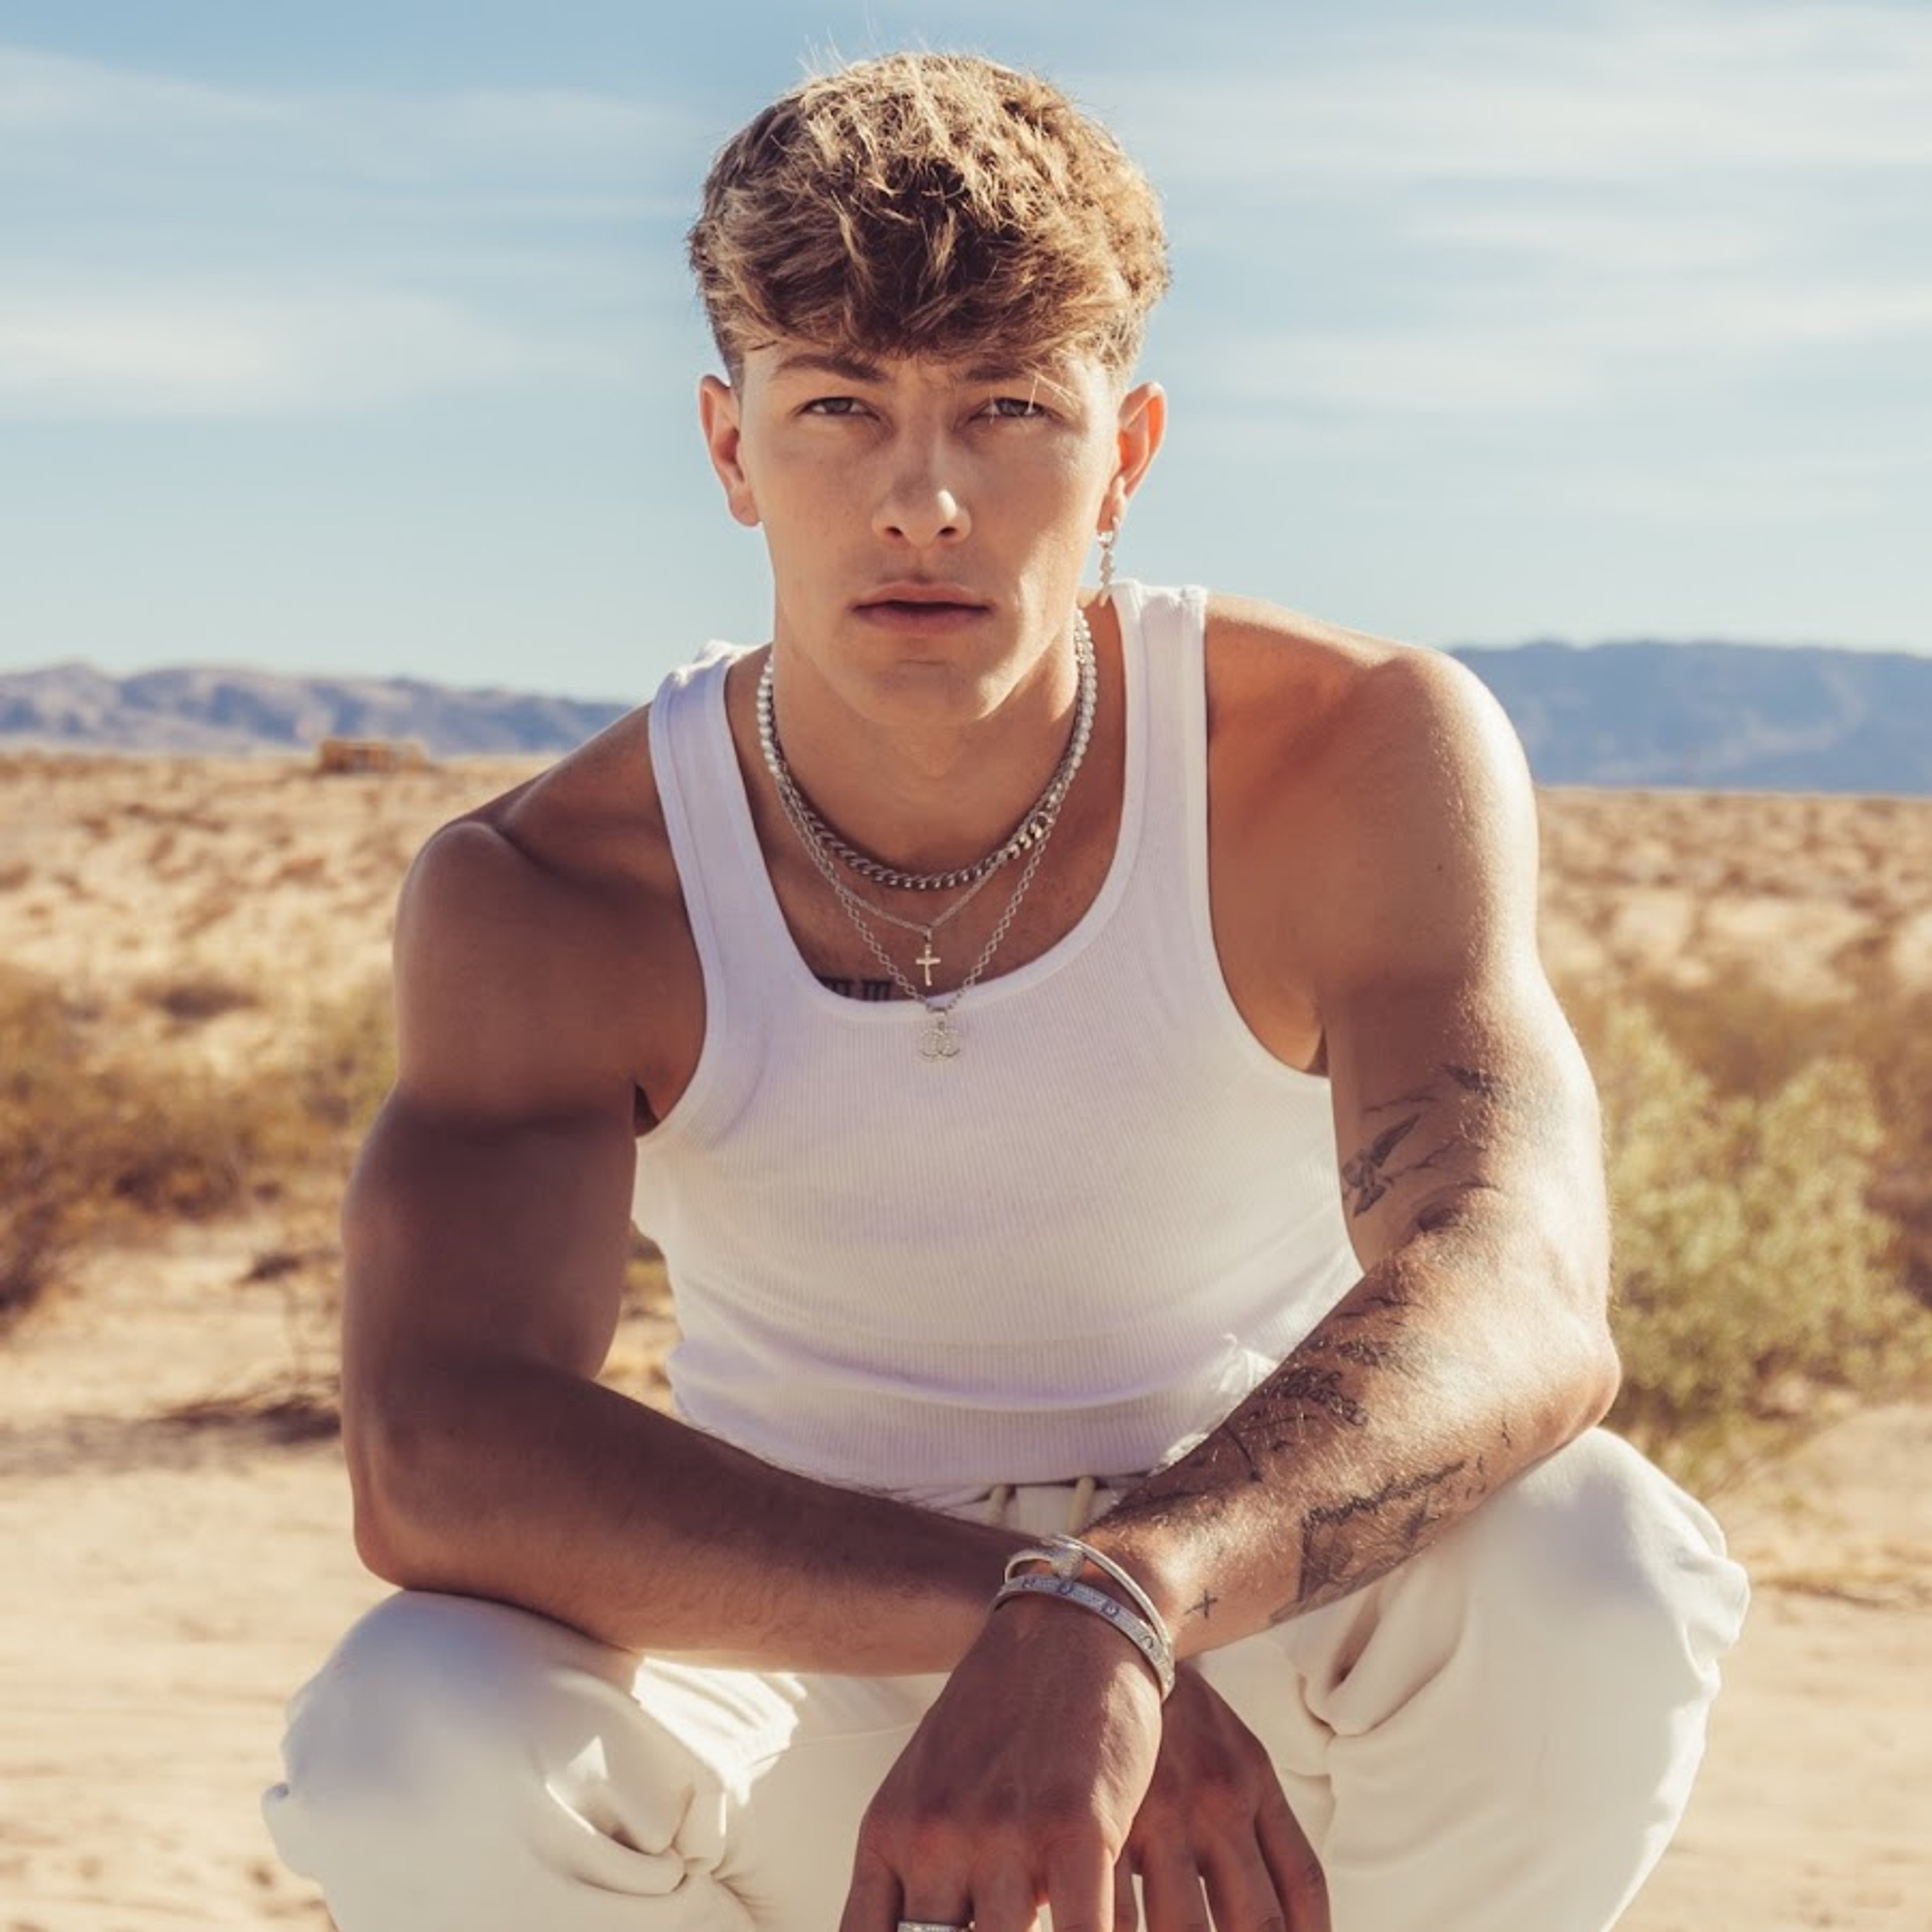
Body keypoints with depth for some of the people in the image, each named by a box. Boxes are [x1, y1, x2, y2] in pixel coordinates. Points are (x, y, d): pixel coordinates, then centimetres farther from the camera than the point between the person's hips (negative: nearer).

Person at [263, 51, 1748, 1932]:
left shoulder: (1366, 757, -17)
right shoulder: (542, 896, -16)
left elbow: (1520, 1301, -34)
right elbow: (430, 1461, -32)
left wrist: (1107, 1608, -54)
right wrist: (1008, 1609, -46)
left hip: (1272, 1673, 0)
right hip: (811, 1683, 0)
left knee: (1596, 1571, -33)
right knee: (413, 1750, -32)